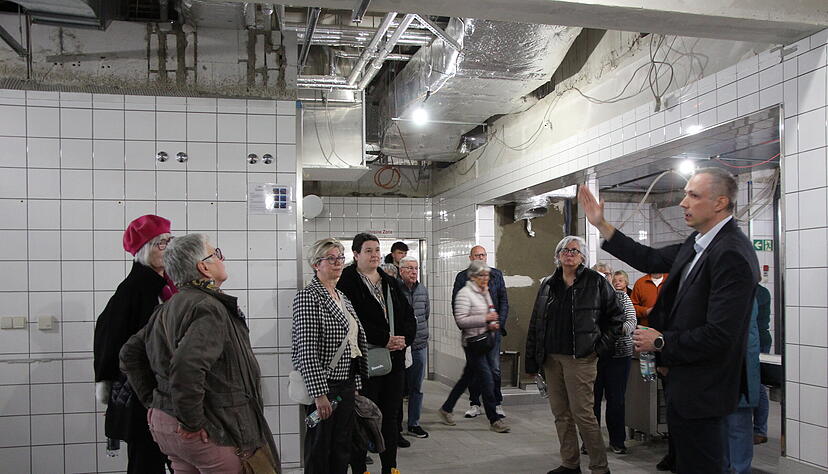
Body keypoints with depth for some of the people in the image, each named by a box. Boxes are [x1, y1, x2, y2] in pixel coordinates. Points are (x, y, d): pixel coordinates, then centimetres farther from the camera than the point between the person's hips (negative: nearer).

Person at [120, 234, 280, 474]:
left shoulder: (167, 309, 11)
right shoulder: (210, 309, -20)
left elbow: (130, 353, 19)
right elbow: (187, 366, -34)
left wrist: (153, 401, 16)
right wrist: (193, 422, -23)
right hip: (211, 435, -9)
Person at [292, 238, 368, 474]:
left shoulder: (342, 297, 13)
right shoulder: (307, 297, -13)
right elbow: (307, 350, -20)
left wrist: (356, 384, 15)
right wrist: (320, 393, -23)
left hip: (347, 386, 8)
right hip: (324, 386, -8)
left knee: (342, 449, 15)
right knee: (319, 449, 4)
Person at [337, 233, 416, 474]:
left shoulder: (390, 282, 15)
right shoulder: (347, 282, -7)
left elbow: (408, 315, 12)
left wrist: (404, 338, -7)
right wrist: (384, 339, -19)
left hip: (395, 358, 7)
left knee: (390, 415, 13)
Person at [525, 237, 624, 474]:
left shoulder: (596, 282, 0)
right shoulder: (548, 284, 12)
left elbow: (616, 315, 6)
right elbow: (535, 324, 13)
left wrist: (602, 345, -2)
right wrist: (531, 361, 9)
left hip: (580, 358, -5)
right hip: (551, 357, 5)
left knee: (582, 414, -6)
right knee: (561, 414, 10)